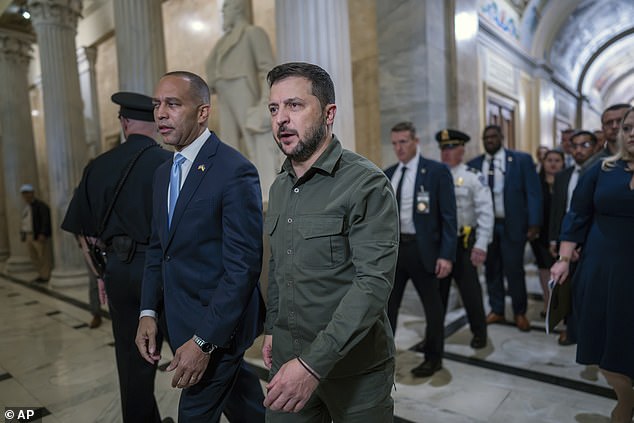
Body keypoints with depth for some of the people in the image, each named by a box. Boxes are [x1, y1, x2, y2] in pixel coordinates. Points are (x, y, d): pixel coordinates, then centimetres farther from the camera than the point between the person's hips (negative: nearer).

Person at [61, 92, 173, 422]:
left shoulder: (98, 167, 3)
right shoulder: (169, 163, -11)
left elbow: (82, 230, 8)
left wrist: (101, 272, 17)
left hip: (119, 270, 4)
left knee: (132, 357, 16)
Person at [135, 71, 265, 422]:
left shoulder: (235, 171, -19)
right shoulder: (163, 172, 7)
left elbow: (243, 266, -21)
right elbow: (157, 248, 12)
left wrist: (204, 341, -21)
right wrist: (149, 312, 3)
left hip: (218, 321, -7)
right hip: (179, 317, 8)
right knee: (236, 392, 23)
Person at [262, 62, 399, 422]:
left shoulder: (367, 185, -17)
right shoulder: (279, 187, 7)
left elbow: (375, 281, -23)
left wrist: (314, 364, -26)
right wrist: (272, 328, 12)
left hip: (355, 366, -5)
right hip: (289, 361, 6)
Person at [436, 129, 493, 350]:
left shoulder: (474, 177, -6)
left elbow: (485, 213, -11)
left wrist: (481, 245, -18)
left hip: (464, 242, -3)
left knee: (469, 288, 8)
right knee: (437, 288, 13)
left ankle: (479, 332, 30)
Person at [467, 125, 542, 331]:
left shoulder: (522, 159, -1)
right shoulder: (474, 165, 5)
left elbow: (533, 192, -3)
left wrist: (534, 224, -9)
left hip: (512, 224, -2)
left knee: (514, 270, 5)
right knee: (491, 269, 10)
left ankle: (520, 313, 24)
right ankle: (496, 310, 25)